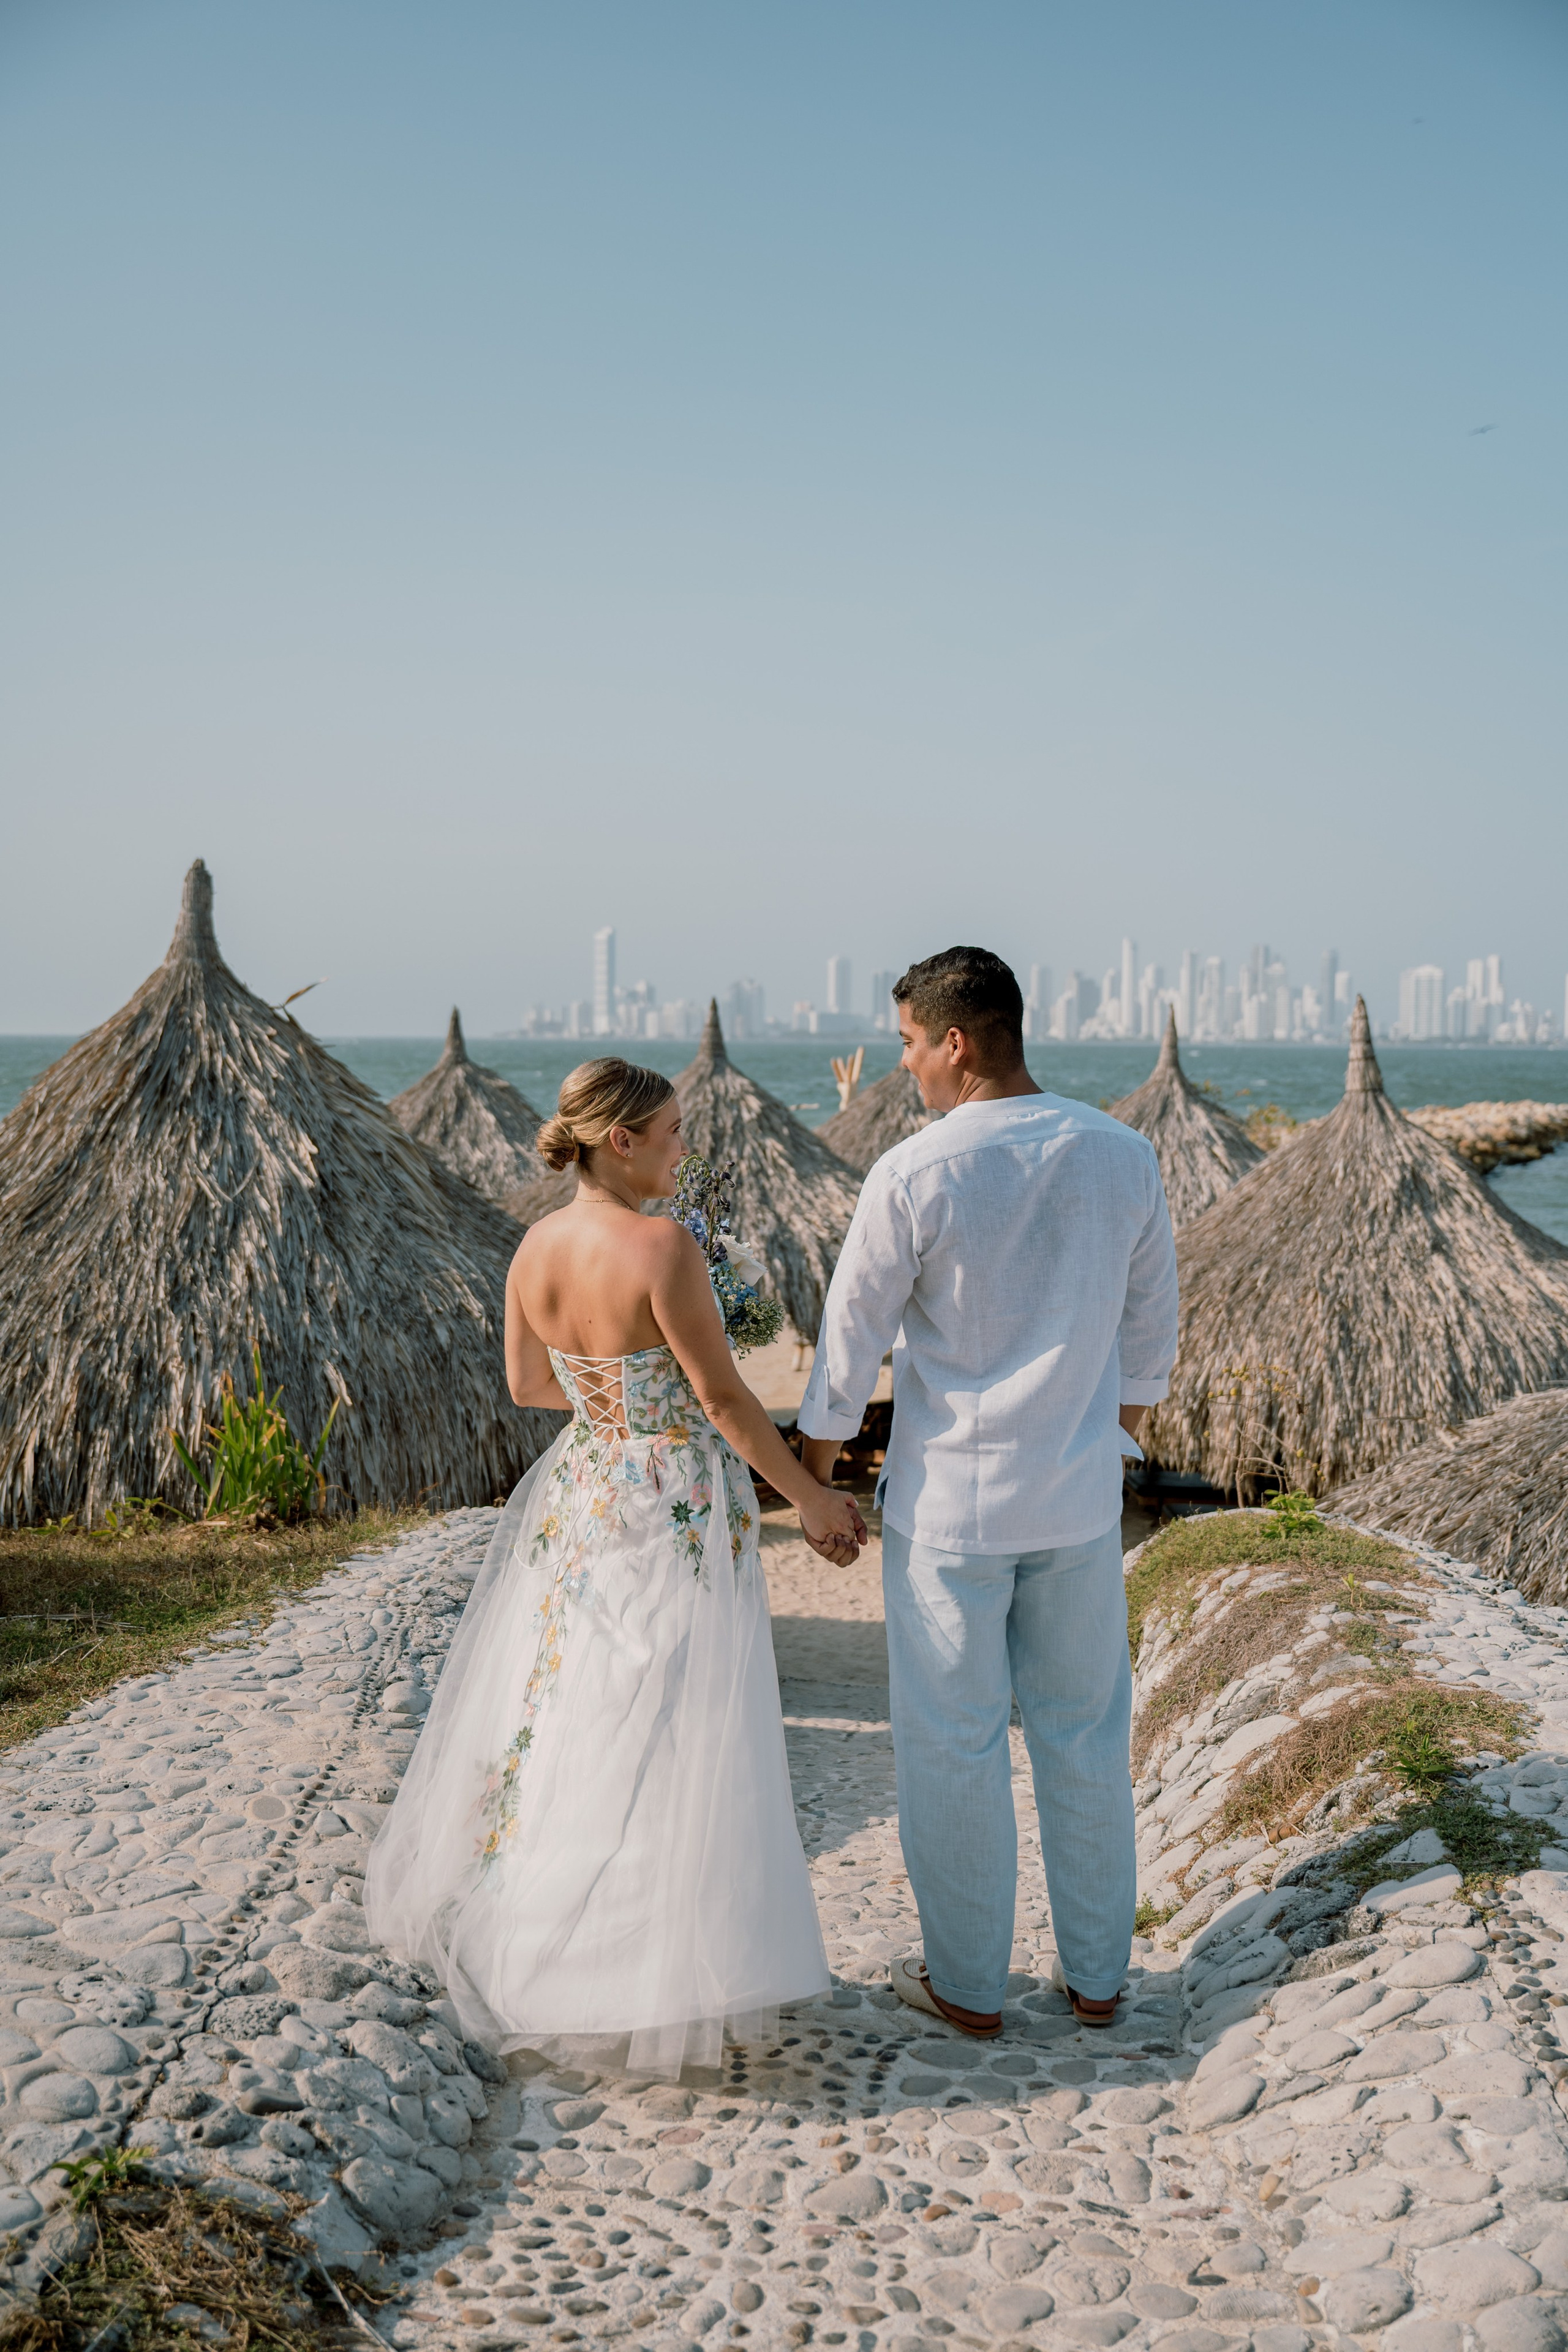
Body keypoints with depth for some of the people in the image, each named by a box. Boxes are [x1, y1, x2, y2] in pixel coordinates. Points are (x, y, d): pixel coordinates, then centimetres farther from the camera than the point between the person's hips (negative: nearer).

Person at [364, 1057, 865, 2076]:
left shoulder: (535, 1248, 0)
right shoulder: (664, 1246, -21)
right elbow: (724, 1397, -17)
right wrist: (810, 1496, -6)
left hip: (575, 1496, 8)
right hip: (675, 1510, -7)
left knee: (555, 1711, 20)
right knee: (660, 1747, 1)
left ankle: (510, 1926, 34)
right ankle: (648, 1978, 9)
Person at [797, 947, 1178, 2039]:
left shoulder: (912, 1177, -18)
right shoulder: (1125, 1157, -3)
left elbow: (851, 1346, -9)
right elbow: (1149, 1335, 8)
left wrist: (816, 1487, 6)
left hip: (949, 1505, -4)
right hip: (1080, 1499, 4)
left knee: (954, 1743, 10)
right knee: (1086, 1732, 17)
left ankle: (967, 1984, 24)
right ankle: (1097, 1975, 29)